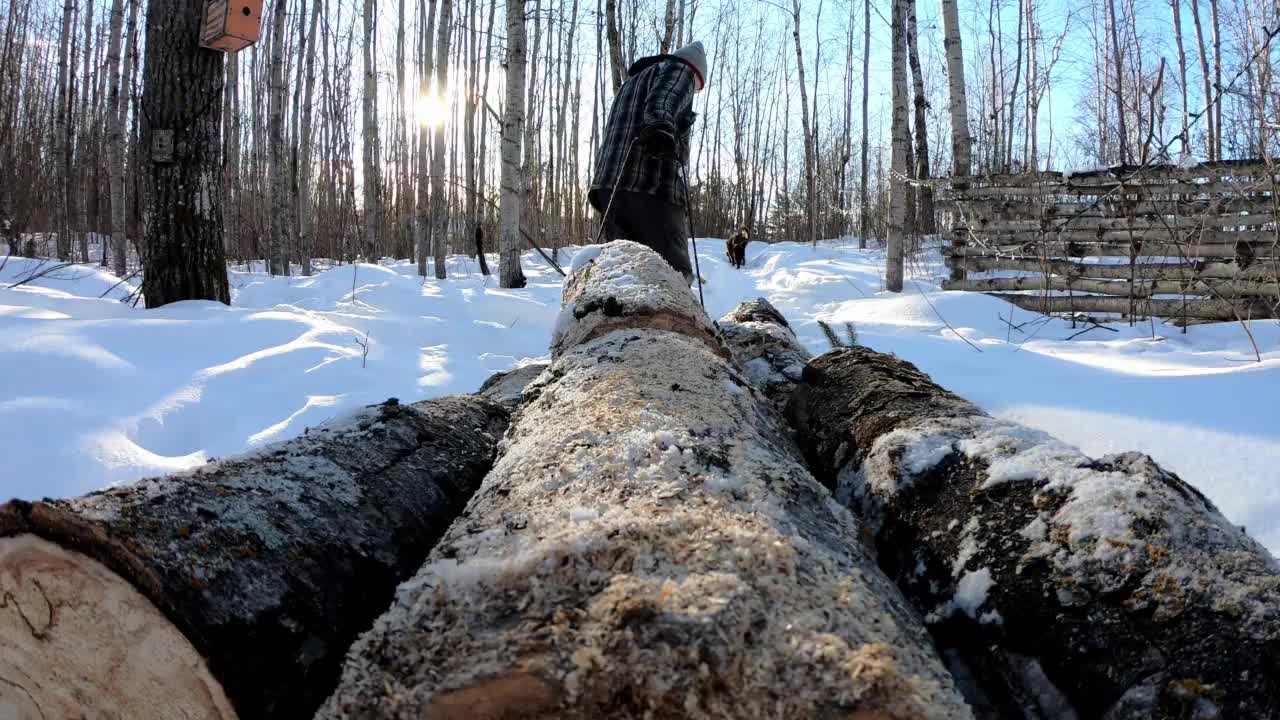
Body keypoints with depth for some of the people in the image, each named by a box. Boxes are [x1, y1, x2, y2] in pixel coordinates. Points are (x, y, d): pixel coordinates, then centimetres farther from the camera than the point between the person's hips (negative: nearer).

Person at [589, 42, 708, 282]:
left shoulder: (633, 81, 38)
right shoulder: (680, 70, 12)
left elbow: (611, 136, 32)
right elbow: (662, 103, -12)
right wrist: (661, 128, -32)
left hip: (609, 185, 8)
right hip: (653, 185, -8)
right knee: (674, 272, -13)